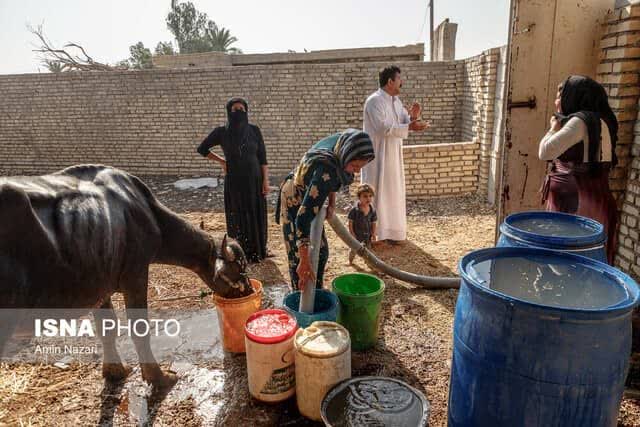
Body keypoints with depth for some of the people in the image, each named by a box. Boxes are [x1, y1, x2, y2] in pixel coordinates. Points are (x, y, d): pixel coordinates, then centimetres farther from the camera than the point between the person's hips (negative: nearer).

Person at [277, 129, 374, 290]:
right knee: (298, 257, -4)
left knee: (321, 251, 15)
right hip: (294, 202, -8)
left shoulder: (341, 142, -19)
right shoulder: (326, 171, -41)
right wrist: (304, 262, -43)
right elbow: (303, 217, -43)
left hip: (309, 198, 8)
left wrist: (332, 202, -5)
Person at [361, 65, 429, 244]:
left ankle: (390, 229, 25)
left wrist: (413, 117, -10)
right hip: (377, 155, -9)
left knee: (393, 192, 13)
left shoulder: (396, 101, 12)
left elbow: (404, 121, 12)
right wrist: (409, 127, -28)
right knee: (376, 193, -3)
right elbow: (383, 127, -25)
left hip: (393, 155, 9)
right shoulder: (375, 101, -16)